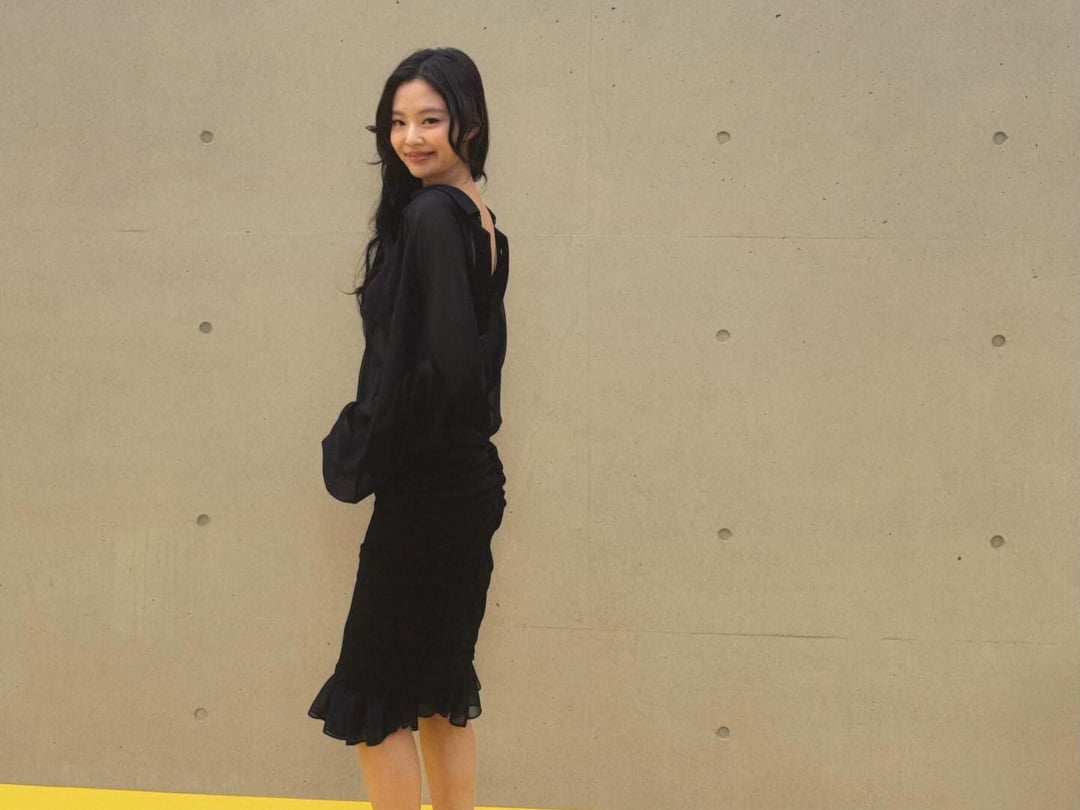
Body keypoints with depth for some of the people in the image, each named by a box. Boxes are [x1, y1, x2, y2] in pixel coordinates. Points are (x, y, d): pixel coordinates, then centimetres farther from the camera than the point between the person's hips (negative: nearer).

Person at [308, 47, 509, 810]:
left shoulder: (431, 216, -17)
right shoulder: (479, 217, 11)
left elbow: (442, 366, -24)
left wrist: (364, 456, -12)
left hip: (426, 490, -9)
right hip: (465, 479, 9)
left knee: (373, 692, 2)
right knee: (439, 684, 17)